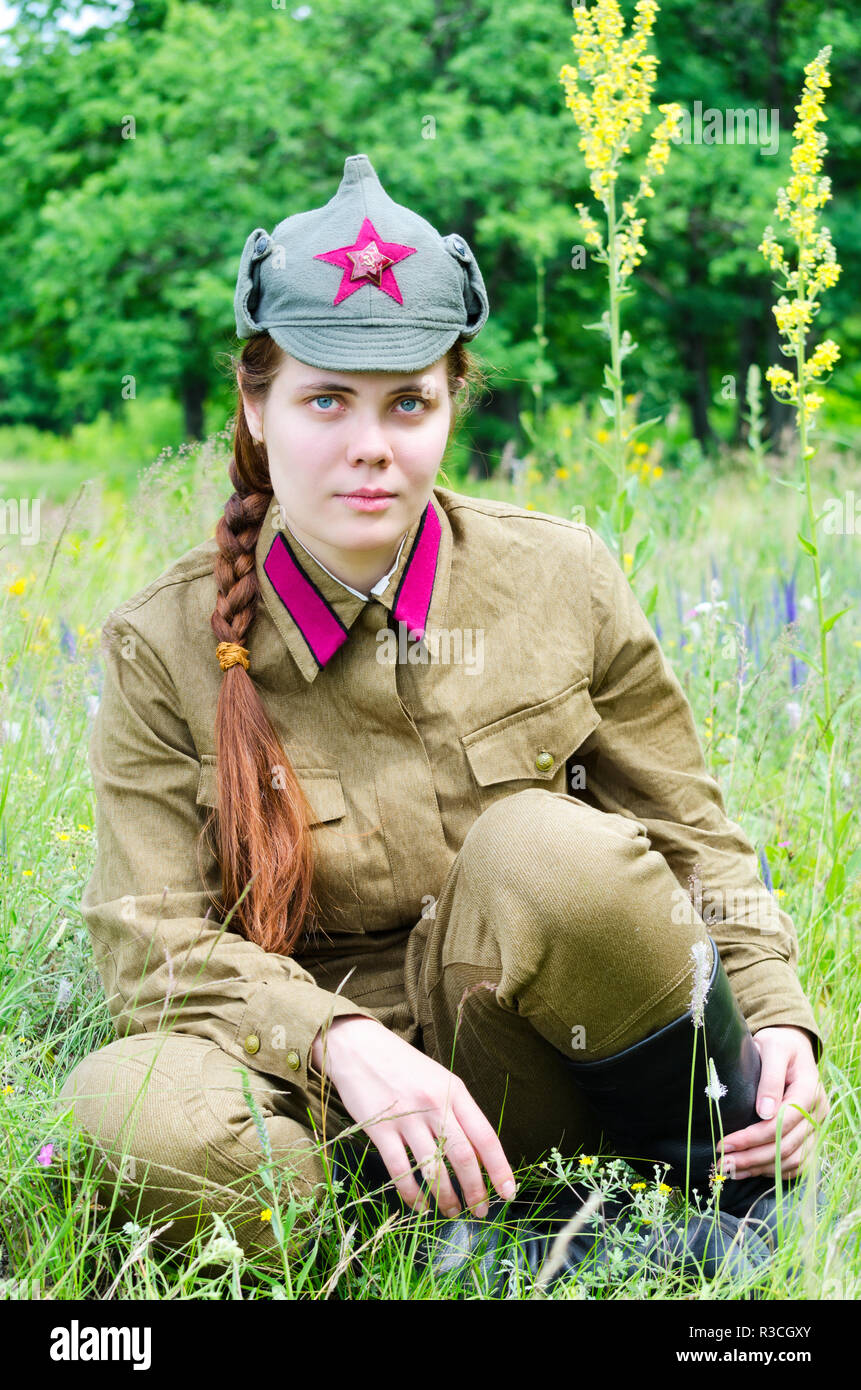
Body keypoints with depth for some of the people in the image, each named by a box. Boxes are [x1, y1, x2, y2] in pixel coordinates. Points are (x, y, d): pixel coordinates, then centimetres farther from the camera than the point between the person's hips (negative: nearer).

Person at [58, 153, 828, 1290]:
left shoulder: (561, 579, -2)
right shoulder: (167, 649, -6)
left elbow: (693, 836, 6)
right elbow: (153, 938, -11)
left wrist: (778, 1017, -11)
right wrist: (346, 1040, -28)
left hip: (526, 1061, 1)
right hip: (319, 1076, -1)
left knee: (547, 845, -32)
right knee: (130, 1112, -33)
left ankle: (733, 1193, -9)